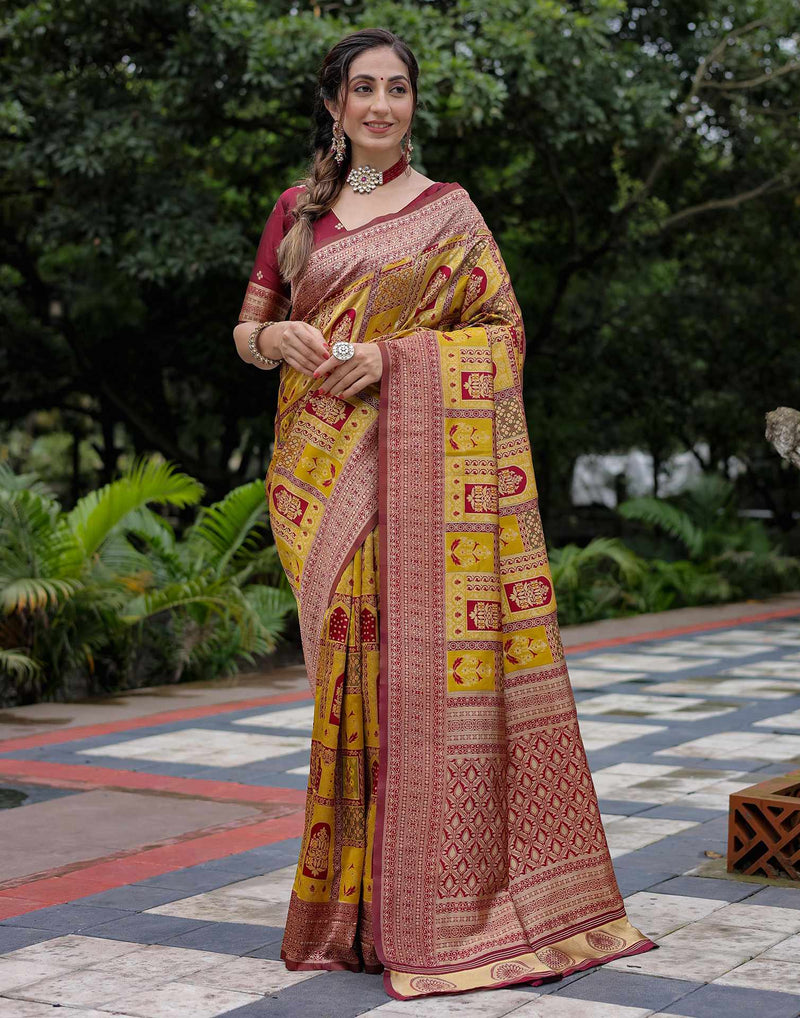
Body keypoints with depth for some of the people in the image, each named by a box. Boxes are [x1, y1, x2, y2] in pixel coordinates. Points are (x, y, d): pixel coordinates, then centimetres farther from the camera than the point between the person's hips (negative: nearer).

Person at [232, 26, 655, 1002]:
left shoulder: (449, 211, 9)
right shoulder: (295, 212, 15)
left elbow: (503, 329, 2)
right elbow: (245, 326, 17)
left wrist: (394, 353, -11)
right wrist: (276, 337, -7)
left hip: (421, 455, -2)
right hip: (325, 464, 2)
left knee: (425, 653, -7)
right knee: (351, 655, 0)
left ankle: (438, 899, 0)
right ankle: (356, 899, 8)